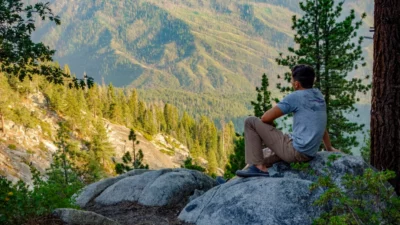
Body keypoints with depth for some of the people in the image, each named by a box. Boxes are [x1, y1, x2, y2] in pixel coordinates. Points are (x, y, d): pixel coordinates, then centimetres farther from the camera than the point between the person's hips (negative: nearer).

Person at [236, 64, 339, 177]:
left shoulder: (295, 97, -8)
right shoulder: (318, 95, 13)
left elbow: (266, 118, -8)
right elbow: (321, 125, 24)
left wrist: (267, 134, 13)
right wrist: (329, 148, 35)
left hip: (295, 151, -8)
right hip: (309, 154, 8)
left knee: (251, 122, -2)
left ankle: (258, 166, -6)